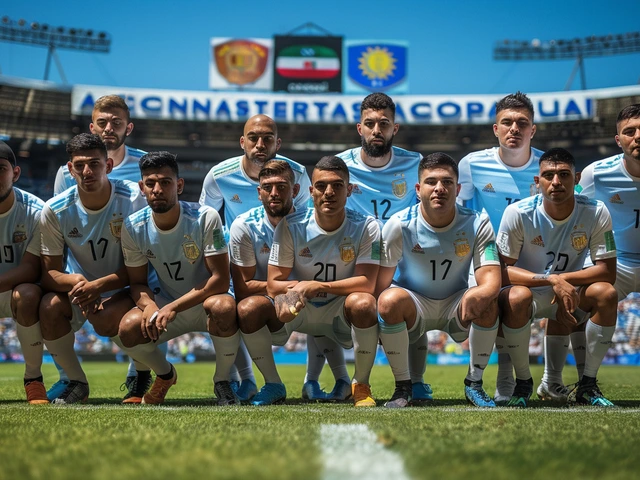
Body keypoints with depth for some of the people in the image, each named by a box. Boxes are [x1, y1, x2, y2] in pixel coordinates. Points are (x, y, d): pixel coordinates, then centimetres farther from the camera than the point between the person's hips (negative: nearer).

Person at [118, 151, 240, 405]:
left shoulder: (205, 218, -21)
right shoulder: (133, 227, -9)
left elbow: (220, 279, -23)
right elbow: (137, 282, 0)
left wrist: (173, 307, -30)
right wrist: (149, 305, -25)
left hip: (206, 301, -3)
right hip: (165, 306, 3)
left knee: (223, 306, -38)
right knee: (129, 328, -27)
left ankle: (222, 382, -10)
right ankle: (164, 375, 10)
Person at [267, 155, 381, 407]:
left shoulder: (366, 227, -12)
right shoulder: (291, 226, -8)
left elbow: (367, 283, -22)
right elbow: (274, 285, -9)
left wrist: (316, 286, -29)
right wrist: (301, 287, -28)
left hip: (342, 313, -1)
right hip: (301, 312, 1)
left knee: (363, 302, -36)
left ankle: (361, 384, -13)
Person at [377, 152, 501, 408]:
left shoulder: (477, 224, -13)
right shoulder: (399, 225, -16)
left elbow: (491, 281, -24)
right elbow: (379, 283, -14)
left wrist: (476, 296, -47)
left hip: (457, 308, 1)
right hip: (413, 306, -1)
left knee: (487, 302, -31)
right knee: (389, 300, -34)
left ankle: (475, 383, -10)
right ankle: (403, 387, -16)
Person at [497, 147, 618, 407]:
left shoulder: (596, 213, -15)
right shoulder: (518, 213, -19)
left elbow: (608, 271, -15)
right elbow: (502, 270, -20)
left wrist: (564, 279, -27)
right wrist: (552, 280, -32)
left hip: (571, 295, 2)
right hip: (529, 290, -2)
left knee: (607, 293, -28)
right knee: (516, 297, -36)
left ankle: (588, 384, -12)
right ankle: (523, 382, -14)